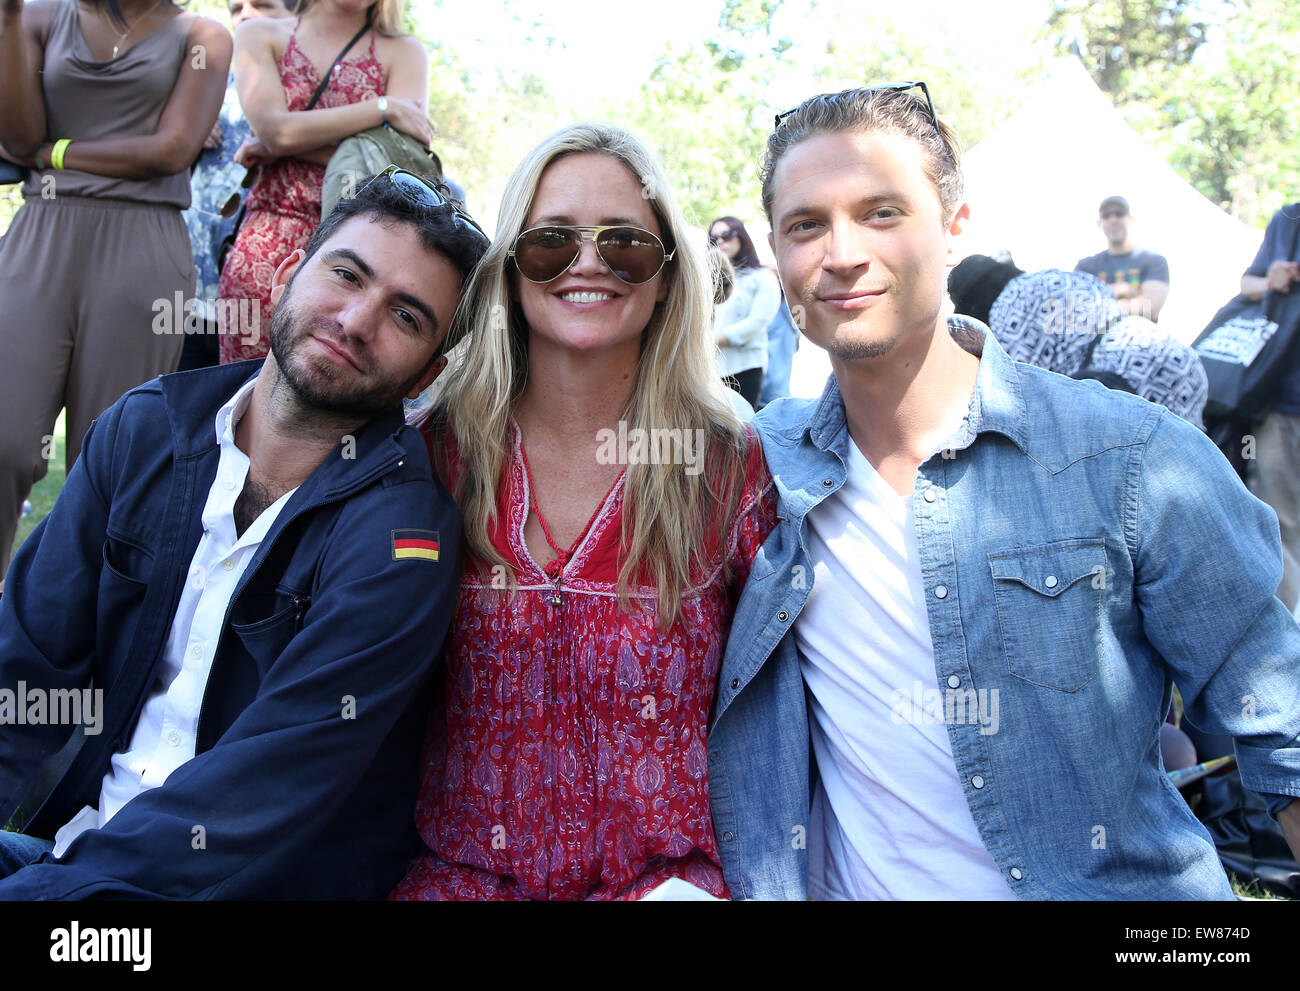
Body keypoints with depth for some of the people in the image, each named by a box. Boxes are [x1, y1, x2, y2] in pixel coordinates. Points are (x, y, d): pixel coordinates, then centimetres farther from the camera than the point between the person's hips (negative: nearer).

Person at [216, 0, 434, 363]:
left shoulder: (404, 52, 12)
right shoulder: (260, 36, 15)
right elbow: (273, 128, -5)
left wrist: (283, 147, -5)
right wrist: (384, 109, -6)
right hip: (270, 247, 1)